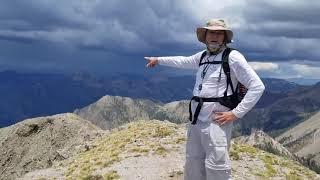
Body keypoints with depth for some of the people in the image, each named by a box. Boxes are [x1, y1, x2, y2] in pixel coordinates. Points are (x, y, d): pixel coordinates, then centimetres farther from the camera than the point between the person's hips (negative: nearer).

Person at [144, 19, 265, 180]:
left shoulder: (233, 57, -10)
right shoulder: (203, 56, 11)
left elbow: (257, 87, -14)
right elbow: (183, 61, 32)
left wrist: (236, 113, -15)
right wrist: (158, 60, 39)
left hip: (216, 122, -7)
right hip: (196, 120, 7)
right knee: (193, 165, 16)